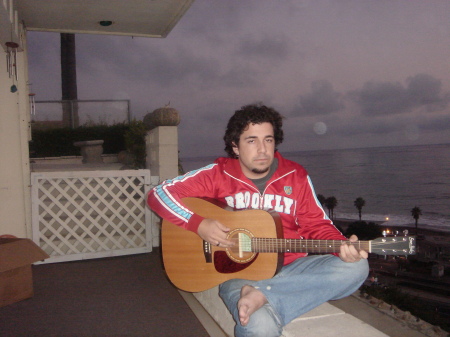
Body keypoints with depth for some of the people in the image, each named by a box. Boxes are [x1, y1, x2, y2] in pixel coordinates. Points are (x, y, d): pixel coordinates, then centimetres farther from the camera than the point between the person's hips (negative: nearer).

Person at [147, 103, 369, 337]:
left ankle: (262, 295, -24)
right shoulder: (218, 175, -3)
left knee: (356, 267, -22)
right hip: (238, 271, -5)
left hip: (291, 267, 6)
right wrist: (199, 224, -19)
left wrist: (342, 245, -14)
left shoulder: (295, 176, 4)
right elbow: (159, 194, -5)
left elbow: (317, 225, 7)